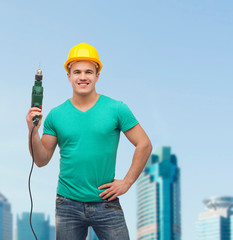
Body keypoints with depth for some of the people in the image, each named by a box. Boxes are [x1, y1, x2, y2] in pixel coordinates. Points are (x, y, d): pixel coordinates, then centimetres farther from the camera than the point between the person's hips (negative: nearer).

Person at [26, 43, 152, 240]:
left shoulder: (116, 109, -1)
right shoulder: (56, 115, 3)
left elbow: (144, 145, 1)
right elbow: (42, 160, 5)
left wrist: (127, 182, -3)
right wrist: (33, 132, -10)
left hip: (105, 202, -1)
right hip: (68, 204, 2)